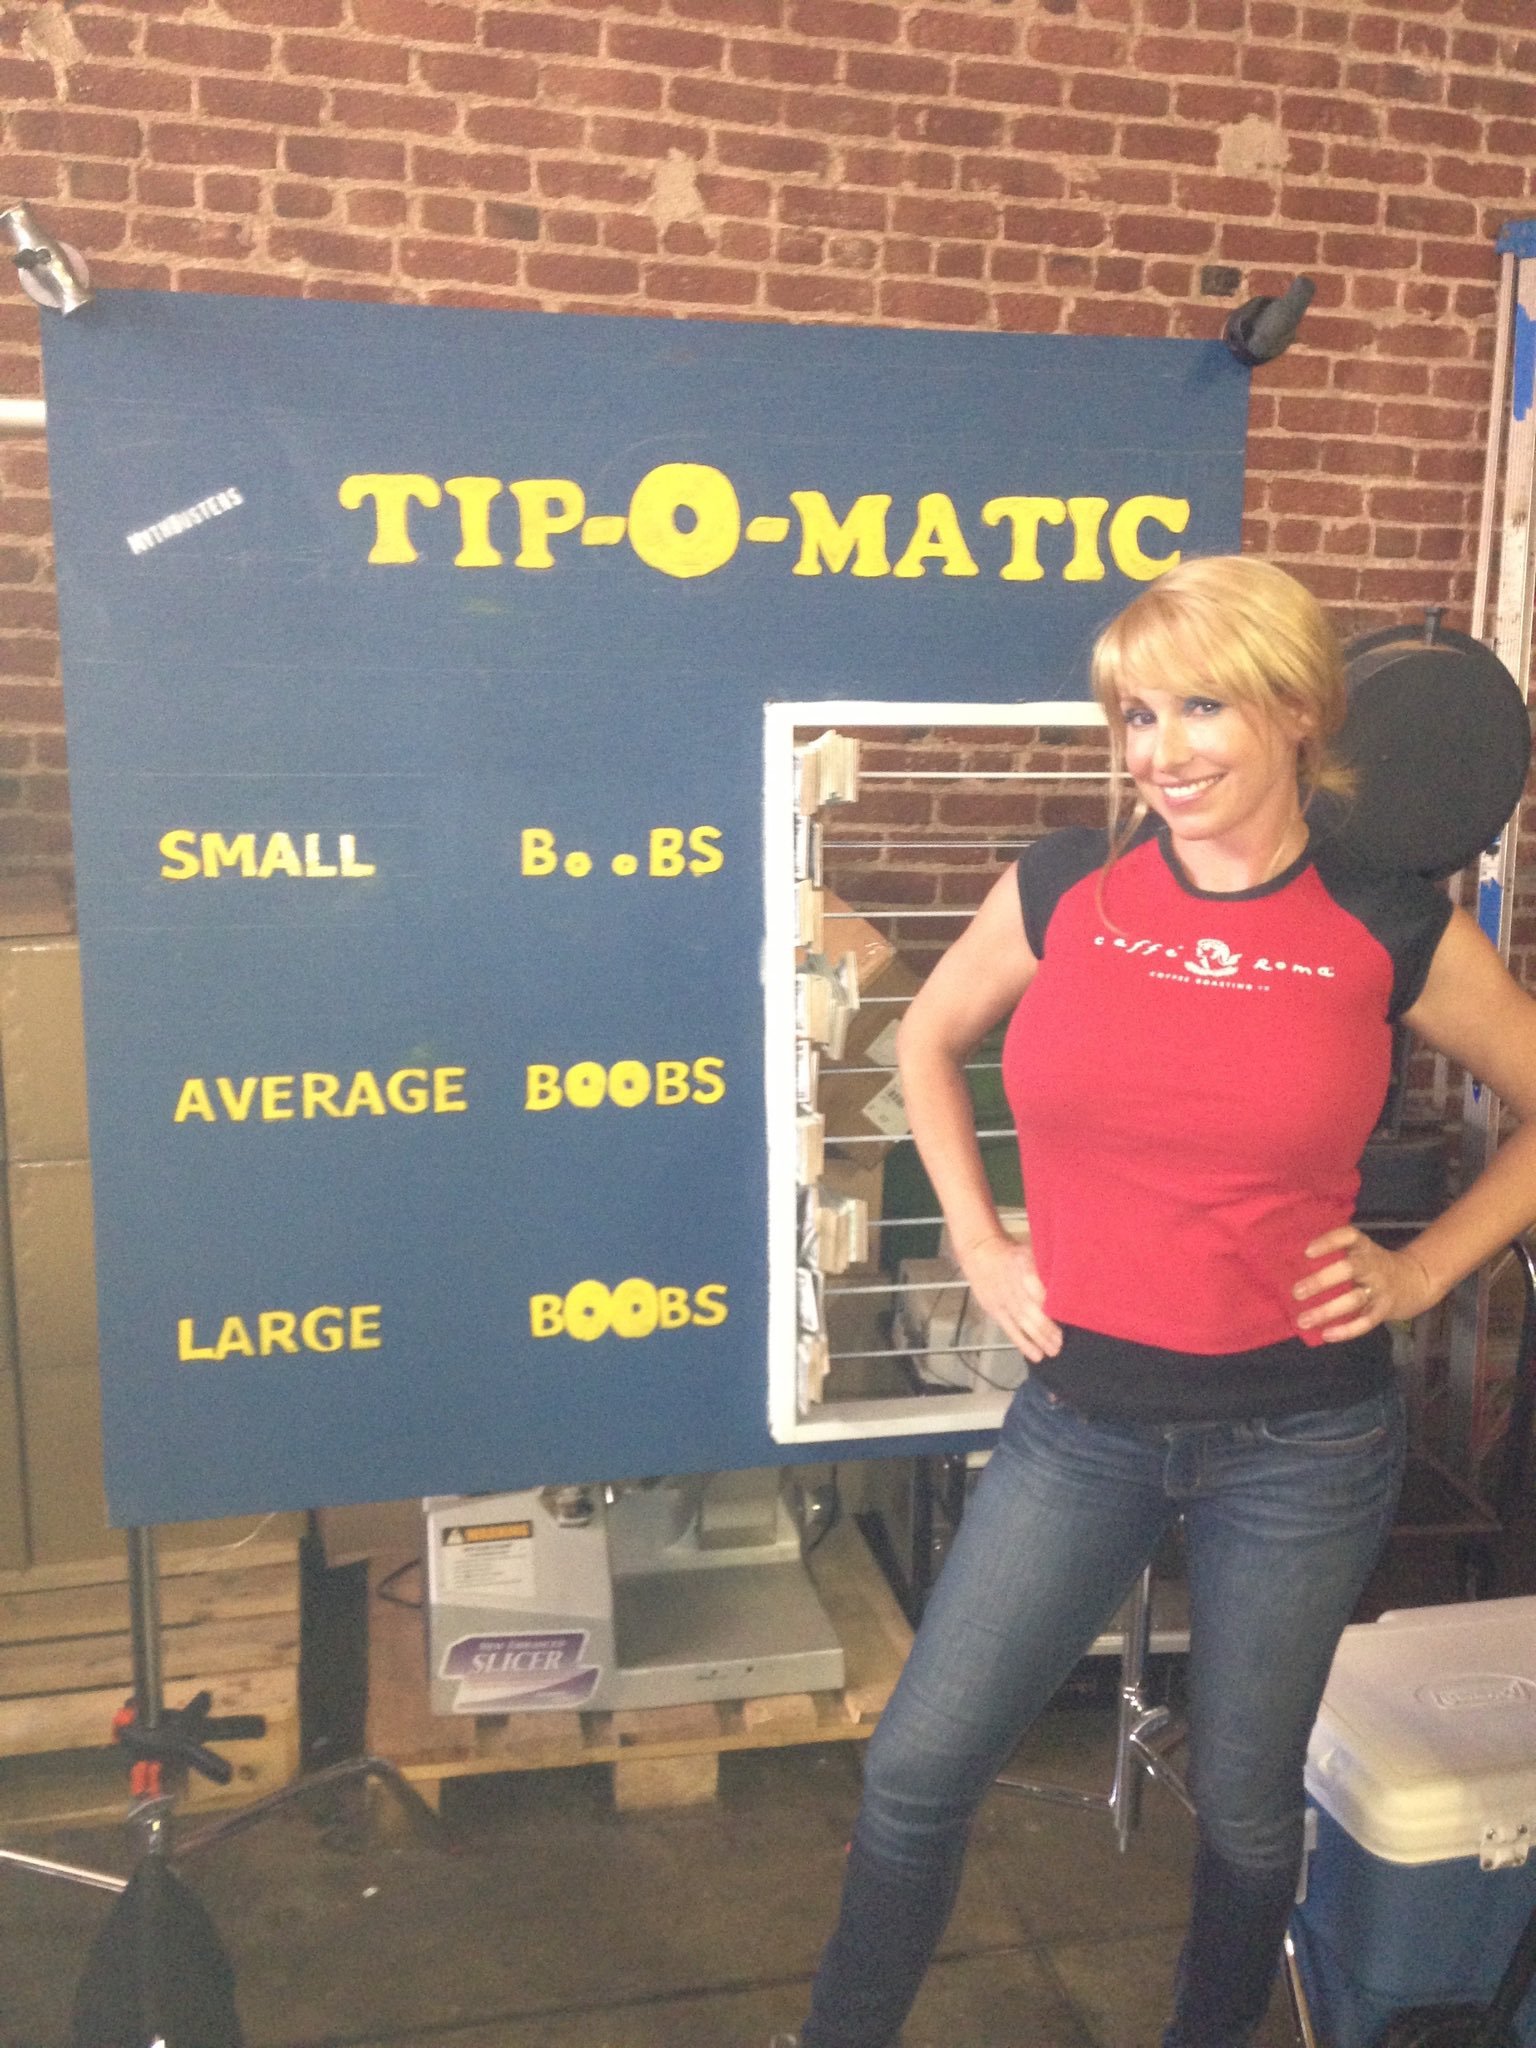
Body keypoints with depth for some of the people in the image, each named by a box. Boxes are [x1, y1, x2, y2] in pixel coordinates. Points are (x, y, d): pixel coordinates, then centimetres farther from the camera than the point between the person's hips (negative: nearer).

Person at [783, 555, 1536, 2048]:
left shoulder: (1393, 931, -8)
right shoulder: (1064, 890, -5)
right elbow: (928, 1040, 12)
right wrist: (975, 1239, 4)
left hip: (1302, 1443, -1)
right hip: (1082, 1420, 1)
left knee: (1245, 1797, 19)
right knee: (917, 1770, 7)